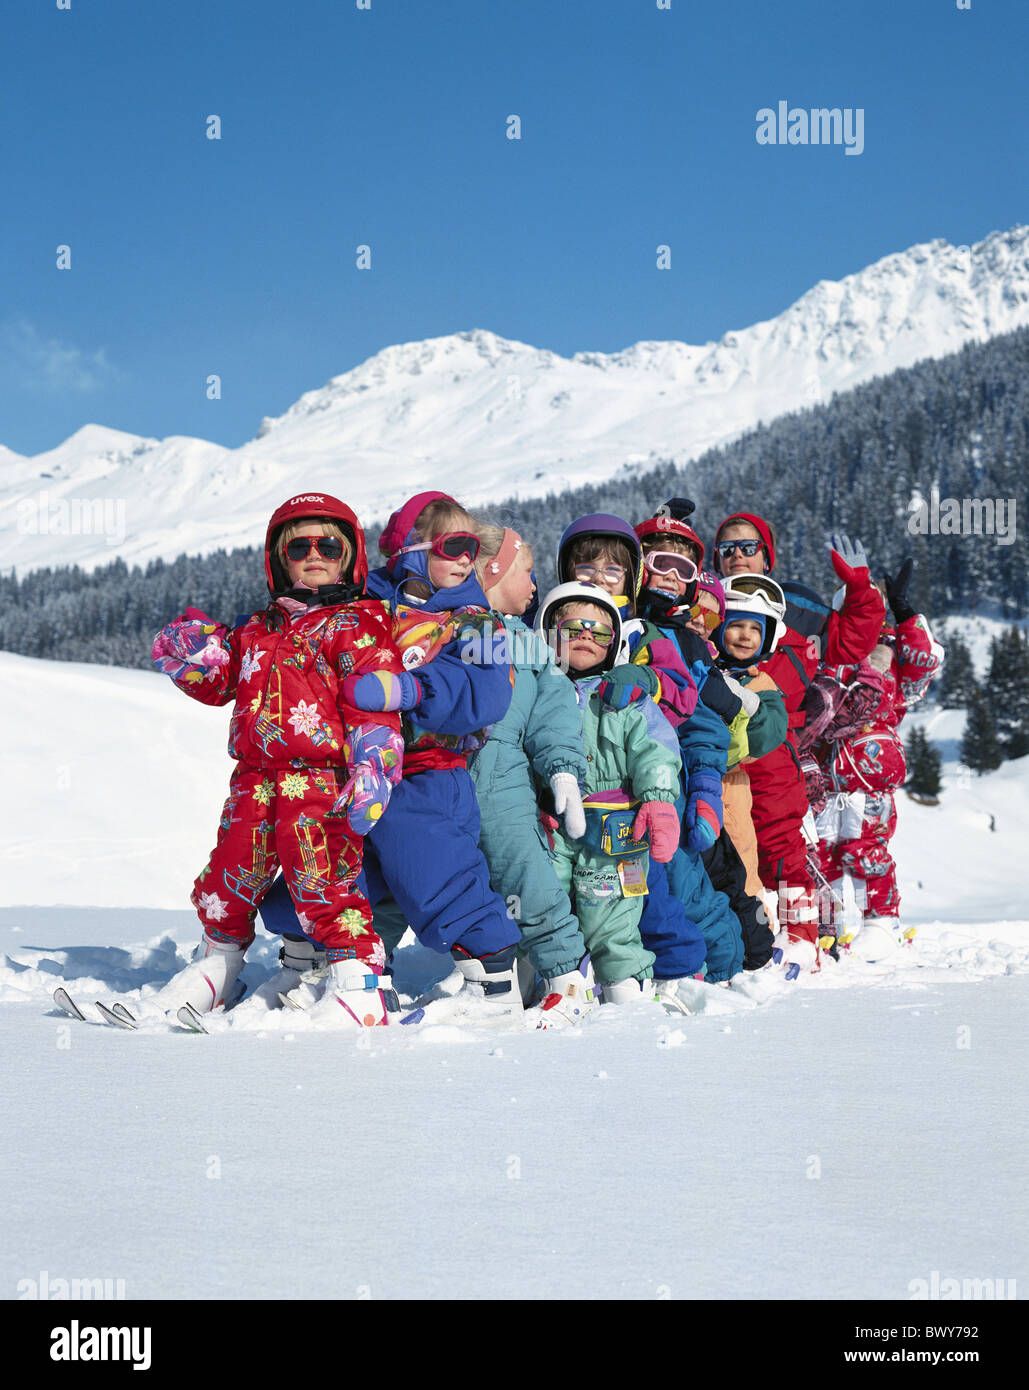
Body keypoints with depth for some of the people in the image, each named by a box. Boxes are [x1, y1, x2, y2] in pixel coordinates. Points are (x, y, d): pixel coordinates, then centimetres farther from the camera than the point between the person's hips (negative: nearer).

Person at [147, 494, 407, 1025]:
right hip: (256, 778, 6)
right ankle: (216, 965, 33)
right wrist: (197, 653, 6)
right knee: (231, 872, 12)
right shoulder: (258, 630, 21)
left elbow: (374, 706, -8)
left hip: (323, 779, -6)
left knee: (323, 880, -14)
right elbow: (219, 682, 28)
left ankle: (360, 986, -6)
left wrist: (371, 771, -20)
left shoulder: (358, 625, 1)